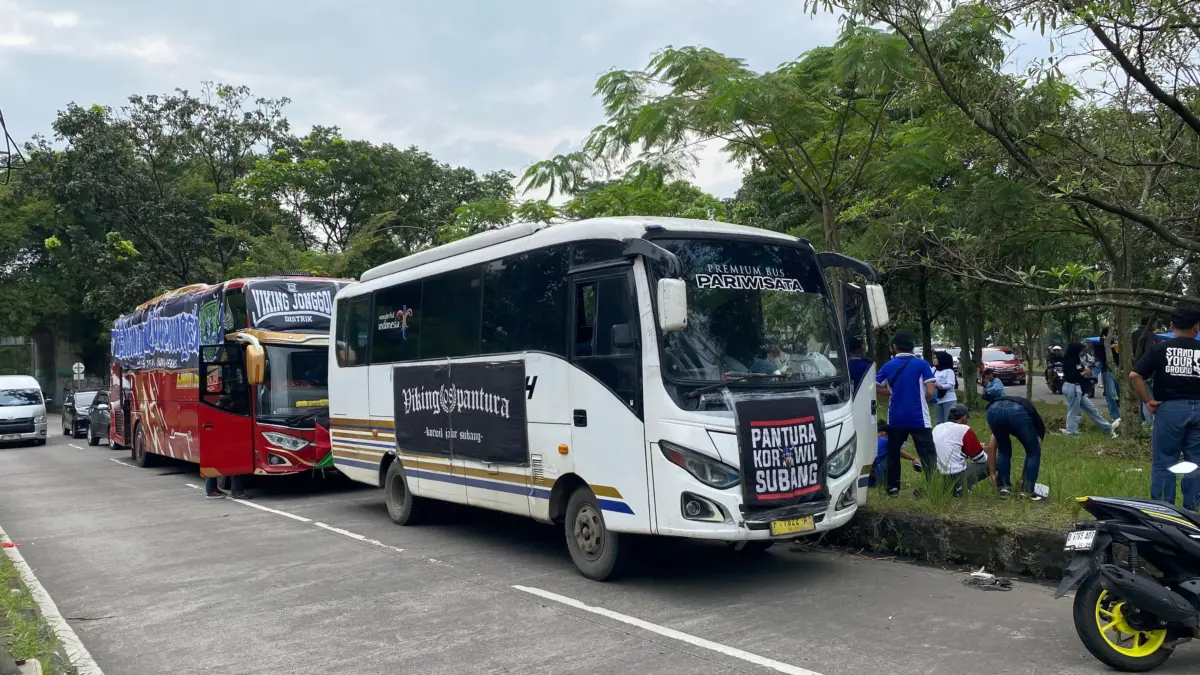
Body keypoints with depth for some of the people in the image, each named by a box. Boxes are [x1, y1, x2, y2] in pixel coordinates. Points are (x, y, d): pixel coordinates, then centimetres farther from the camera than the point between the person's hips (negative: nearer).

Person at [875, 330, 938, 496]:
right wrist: (921, 400, 11)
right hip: (919, 418, -2)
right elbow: (930, 393, -9)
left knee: (893, 452, 15)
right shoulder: (922, 364, -5)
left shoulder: (888, 366, 2)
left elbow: (876, 388, 7)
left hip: (896, 418, 2)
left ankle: (893, 488, 16)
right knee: (928, 454, 0)